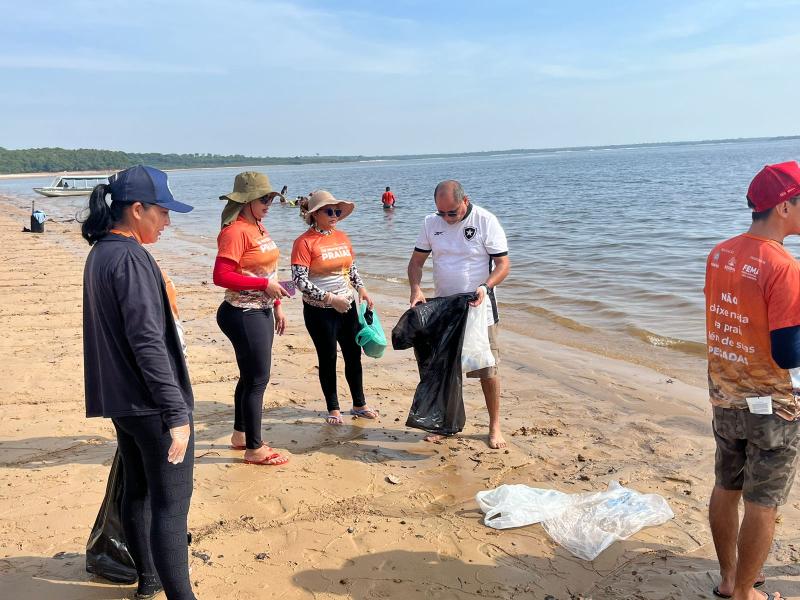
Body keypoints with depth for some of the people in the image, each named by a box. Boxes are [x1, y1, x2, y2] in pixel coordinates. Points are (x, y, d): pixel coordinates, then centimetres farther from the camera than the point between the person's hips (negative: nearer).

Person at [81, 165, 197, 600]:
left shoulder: (99, 254, 10)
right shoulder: (130, 258, -20)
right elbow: (148, 343, -25)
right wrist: (176, 413, -24)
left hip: (119, 398, 10)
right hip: (151, 404, -10)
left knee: (137, 492, 21)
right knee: (171, 503, -3)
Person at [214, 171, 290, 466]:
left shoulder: (258, 227, 12)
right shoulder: (235, 231, -17)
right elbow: (221, 276, -24)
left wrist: (276, 306, 18)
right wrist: (264, 284, -22)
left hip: (262, 311, 10)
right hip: (244, 314, -9)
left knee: (251, 376, 19)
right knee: (257, 379, -1)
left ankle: (240, 435, 34)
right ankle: (254, 449, 12)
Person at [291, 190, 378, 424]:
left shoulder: (342, 237, 7)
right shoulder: (304, 242, -13)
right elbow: (300, 280, -18)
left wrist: (361, 288, 0)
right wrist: (329, 297, -21)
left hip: (347, 306, 6)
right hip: (320, 310, -6)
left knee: (354, 354, 12)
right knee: (328, 358, 6)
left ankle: (359, 405, 28)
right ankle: (333, 409, 23)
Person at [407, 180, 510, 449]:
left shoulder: (486, 221, -12)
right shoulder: (431, 222, 0)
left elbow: (503, 263, -11)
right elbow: (416, 261, 5)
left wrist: (485, 287, -29)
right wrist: (416, 289, -13)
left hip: (478, 308, -4)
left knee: (487, 369, 2)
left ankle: (495, 426, 18)